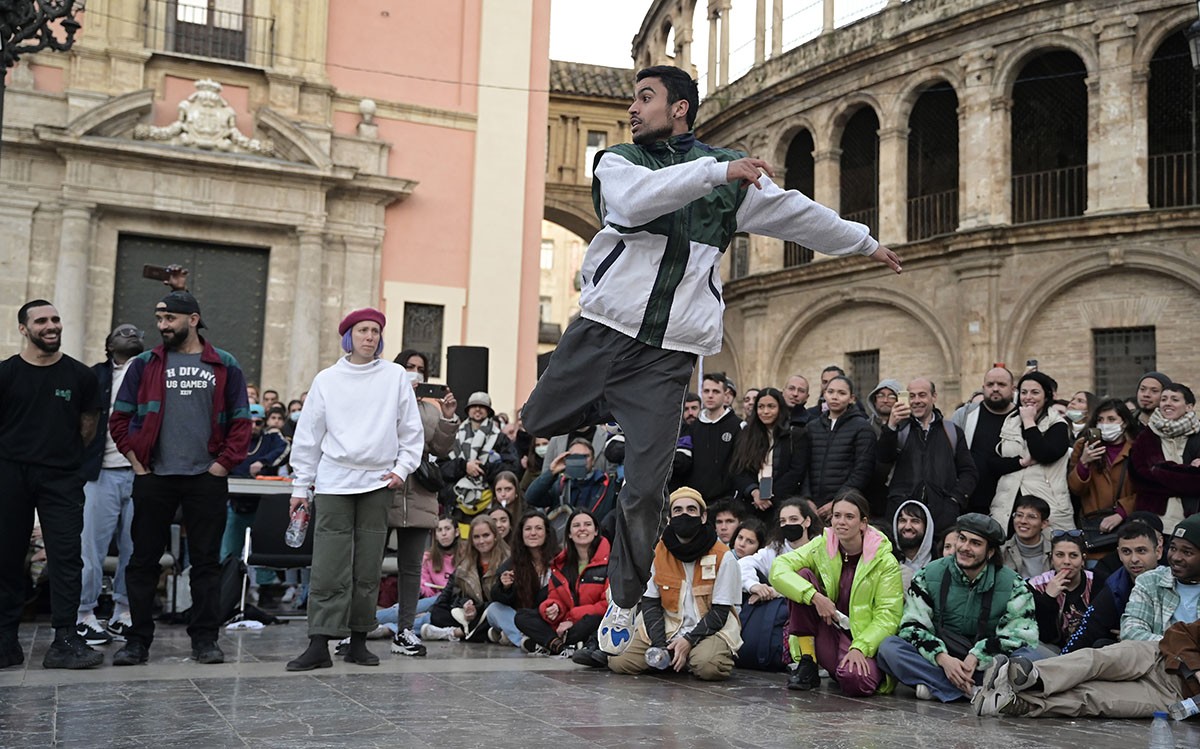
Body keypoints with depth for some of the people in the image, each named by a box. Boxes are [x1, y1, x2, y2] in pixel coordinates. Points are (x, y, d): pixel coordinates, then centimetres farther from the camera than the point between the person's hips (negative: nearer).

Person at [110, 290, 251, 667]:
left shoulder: (224, 366, 5)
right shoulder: (144, 364, 7)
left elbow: (241, 421, 5)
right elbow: (119, 418, 10)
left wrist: (225, 463, -4)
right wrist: (135, 459, 1)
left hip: (206, 479, -1)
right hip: (154, 478, 1)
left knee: (206, 560, 4)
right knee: (144, 559, 4)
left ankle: (205, 638, 12)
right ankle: (138, 639, 14)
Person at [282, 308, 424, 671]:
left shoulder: (395, 376, 6)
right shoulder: (327, 379, 6)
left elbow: (412, 429, 10)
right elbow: (308, 434, 9)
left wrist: (403, 468, -1)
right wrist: (300, 485, 7)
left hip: (379, 481, 1)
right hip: (334, 481, -1)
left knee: (368, 568, 4)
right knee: (329, 567, -7)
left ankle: (358, 641, 13)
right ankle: (319, 644, -7)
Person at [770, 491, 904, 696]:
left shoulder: (885, 561, -8)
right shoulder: (821, 546, -2)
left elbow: (888, 615, -12)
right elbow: (778, 568, -14)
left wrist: (859, 648, -26)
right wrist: (814, 596, -27)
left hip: (863, 638, -3)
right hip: (828, 632, 3)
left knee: (854, 681, -36)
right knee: (802, 575, -18)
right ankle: (807, 664, -12)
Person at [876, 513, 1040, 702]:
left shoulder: (1013, 585, -1)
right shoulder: (928, 576, 1)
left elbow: (1022, 634, -9)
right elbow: (912, 625, -4)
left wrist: (976, 658, -23)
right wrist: (942, 658, -22)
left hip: (986, 663, -1)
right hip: (937, 662, 1)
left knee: (1028, 657, -30)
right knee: (889, 647, -25)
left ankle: (936, 688, -32)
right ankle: (976, 691, -33)